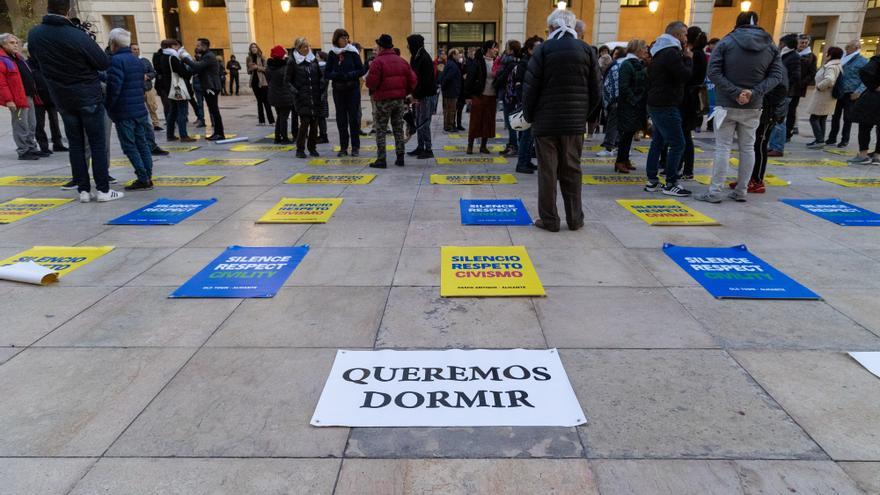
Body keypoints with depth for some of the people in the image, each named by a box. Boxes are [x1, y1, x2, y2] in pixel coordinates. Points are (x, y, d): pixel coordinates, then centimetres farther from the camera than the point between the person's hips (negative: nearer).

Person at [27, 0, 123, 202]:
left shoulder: (34, 34, -2)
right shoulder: (78, 36, -19)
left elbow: (37, 59, 14)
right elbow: (104, 63, -11)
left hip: (61, 97, 4)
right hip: (88, 96, -4)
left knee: (75, 143, 11)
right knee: (97, 143, 1)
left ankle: (83, 189, 10)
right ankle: (103, 190, 1)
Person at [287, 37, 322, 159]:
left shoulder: (313, 59, 11)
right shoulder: (292, 62, -1)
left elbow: (319, 76, 19)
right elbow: (288, 80, 3)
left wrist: (319, 89, 6)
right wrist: (295, 91, -9)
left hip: (315, 97, 4)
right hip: (302, 97, -4)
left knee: (314, 122, 4)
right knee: (305, 122, -10)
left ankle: (312, 148, 16)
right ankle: (300, 149, 0)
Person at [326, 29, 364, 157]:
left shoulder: (352, 52, -2)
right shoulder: (332, 54, 4)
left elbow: (361, 70, -3)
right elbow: (327, 73, 3)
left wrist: (349, 75, -17)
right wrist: (336, 75, -16)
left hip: (353, 90, -2)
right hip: (338, 90, 2)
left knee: (354, 117, 0)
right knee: (341, 119, 5)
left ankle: (355, 147, 8)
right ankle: (343, 147, 12)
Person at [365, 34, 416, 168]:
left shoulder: (377, 61, -11)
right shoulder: (401, 61, 7)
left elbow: (371, 83, -17)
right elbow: (413, 80, 4)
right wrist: (405, 92, 14)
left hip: (383, 100, -5)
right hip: (399, 100, 5)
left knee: (380, 130, 3)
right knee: (398, 129, 13)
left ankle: (381, 159, 0)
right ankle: (400, 157, 14)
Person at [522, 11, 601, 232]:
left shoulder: (543, 49, -4)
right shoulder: (587, 50, 4)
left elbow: (530, 87, -7)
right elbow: (596, 90, 5)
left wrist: (528, 115, 6)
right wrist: (584, 114, 15)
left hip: (546, 121, -3)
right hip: (575, 122, 3)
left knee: (547, 171, 3)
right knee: (572, 170, 10)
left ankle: (549, 220, 6)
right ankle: (575, 219, 14)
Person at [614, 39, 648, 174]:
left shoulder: (641, 64, 16)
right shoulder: (627, 64, -11)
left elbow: (645, 84, 18)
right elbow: (623, 87, -18)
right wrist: (634, 101, -18)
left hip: (639, 106, 8)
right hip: (628, 106, -8)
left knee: (630, 133, 11)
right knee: (627, 133, -6)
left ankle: (625, 159, 18)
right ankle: (620, 161, 0)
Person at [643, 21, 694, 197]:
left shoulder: (660, 52, 17)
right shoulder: (671, 53, -15)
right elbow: (685, 75, -19)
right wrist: (688, 58, -2)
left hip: (656, 104, 11)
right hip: (666, 106, -11)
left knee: (658, 142, 13)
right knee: (677, 144, -7)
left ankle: (652, 181, 15)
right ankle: (671, 184, -5)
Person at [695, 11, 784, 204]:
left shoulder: (726, 42, -4)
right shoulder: (770, 46, 6)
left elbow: (714, 72, -14)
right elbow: (777, 75, -2)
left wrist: (735, 92, -15)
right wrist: (754, 92, -12)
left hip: (727, 105, -3)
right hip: (753, 106, 3)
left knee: (723, 147, 0)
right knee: (748, 147, 11)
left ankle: (715, 192, 0)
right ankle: (741, 191, 15)